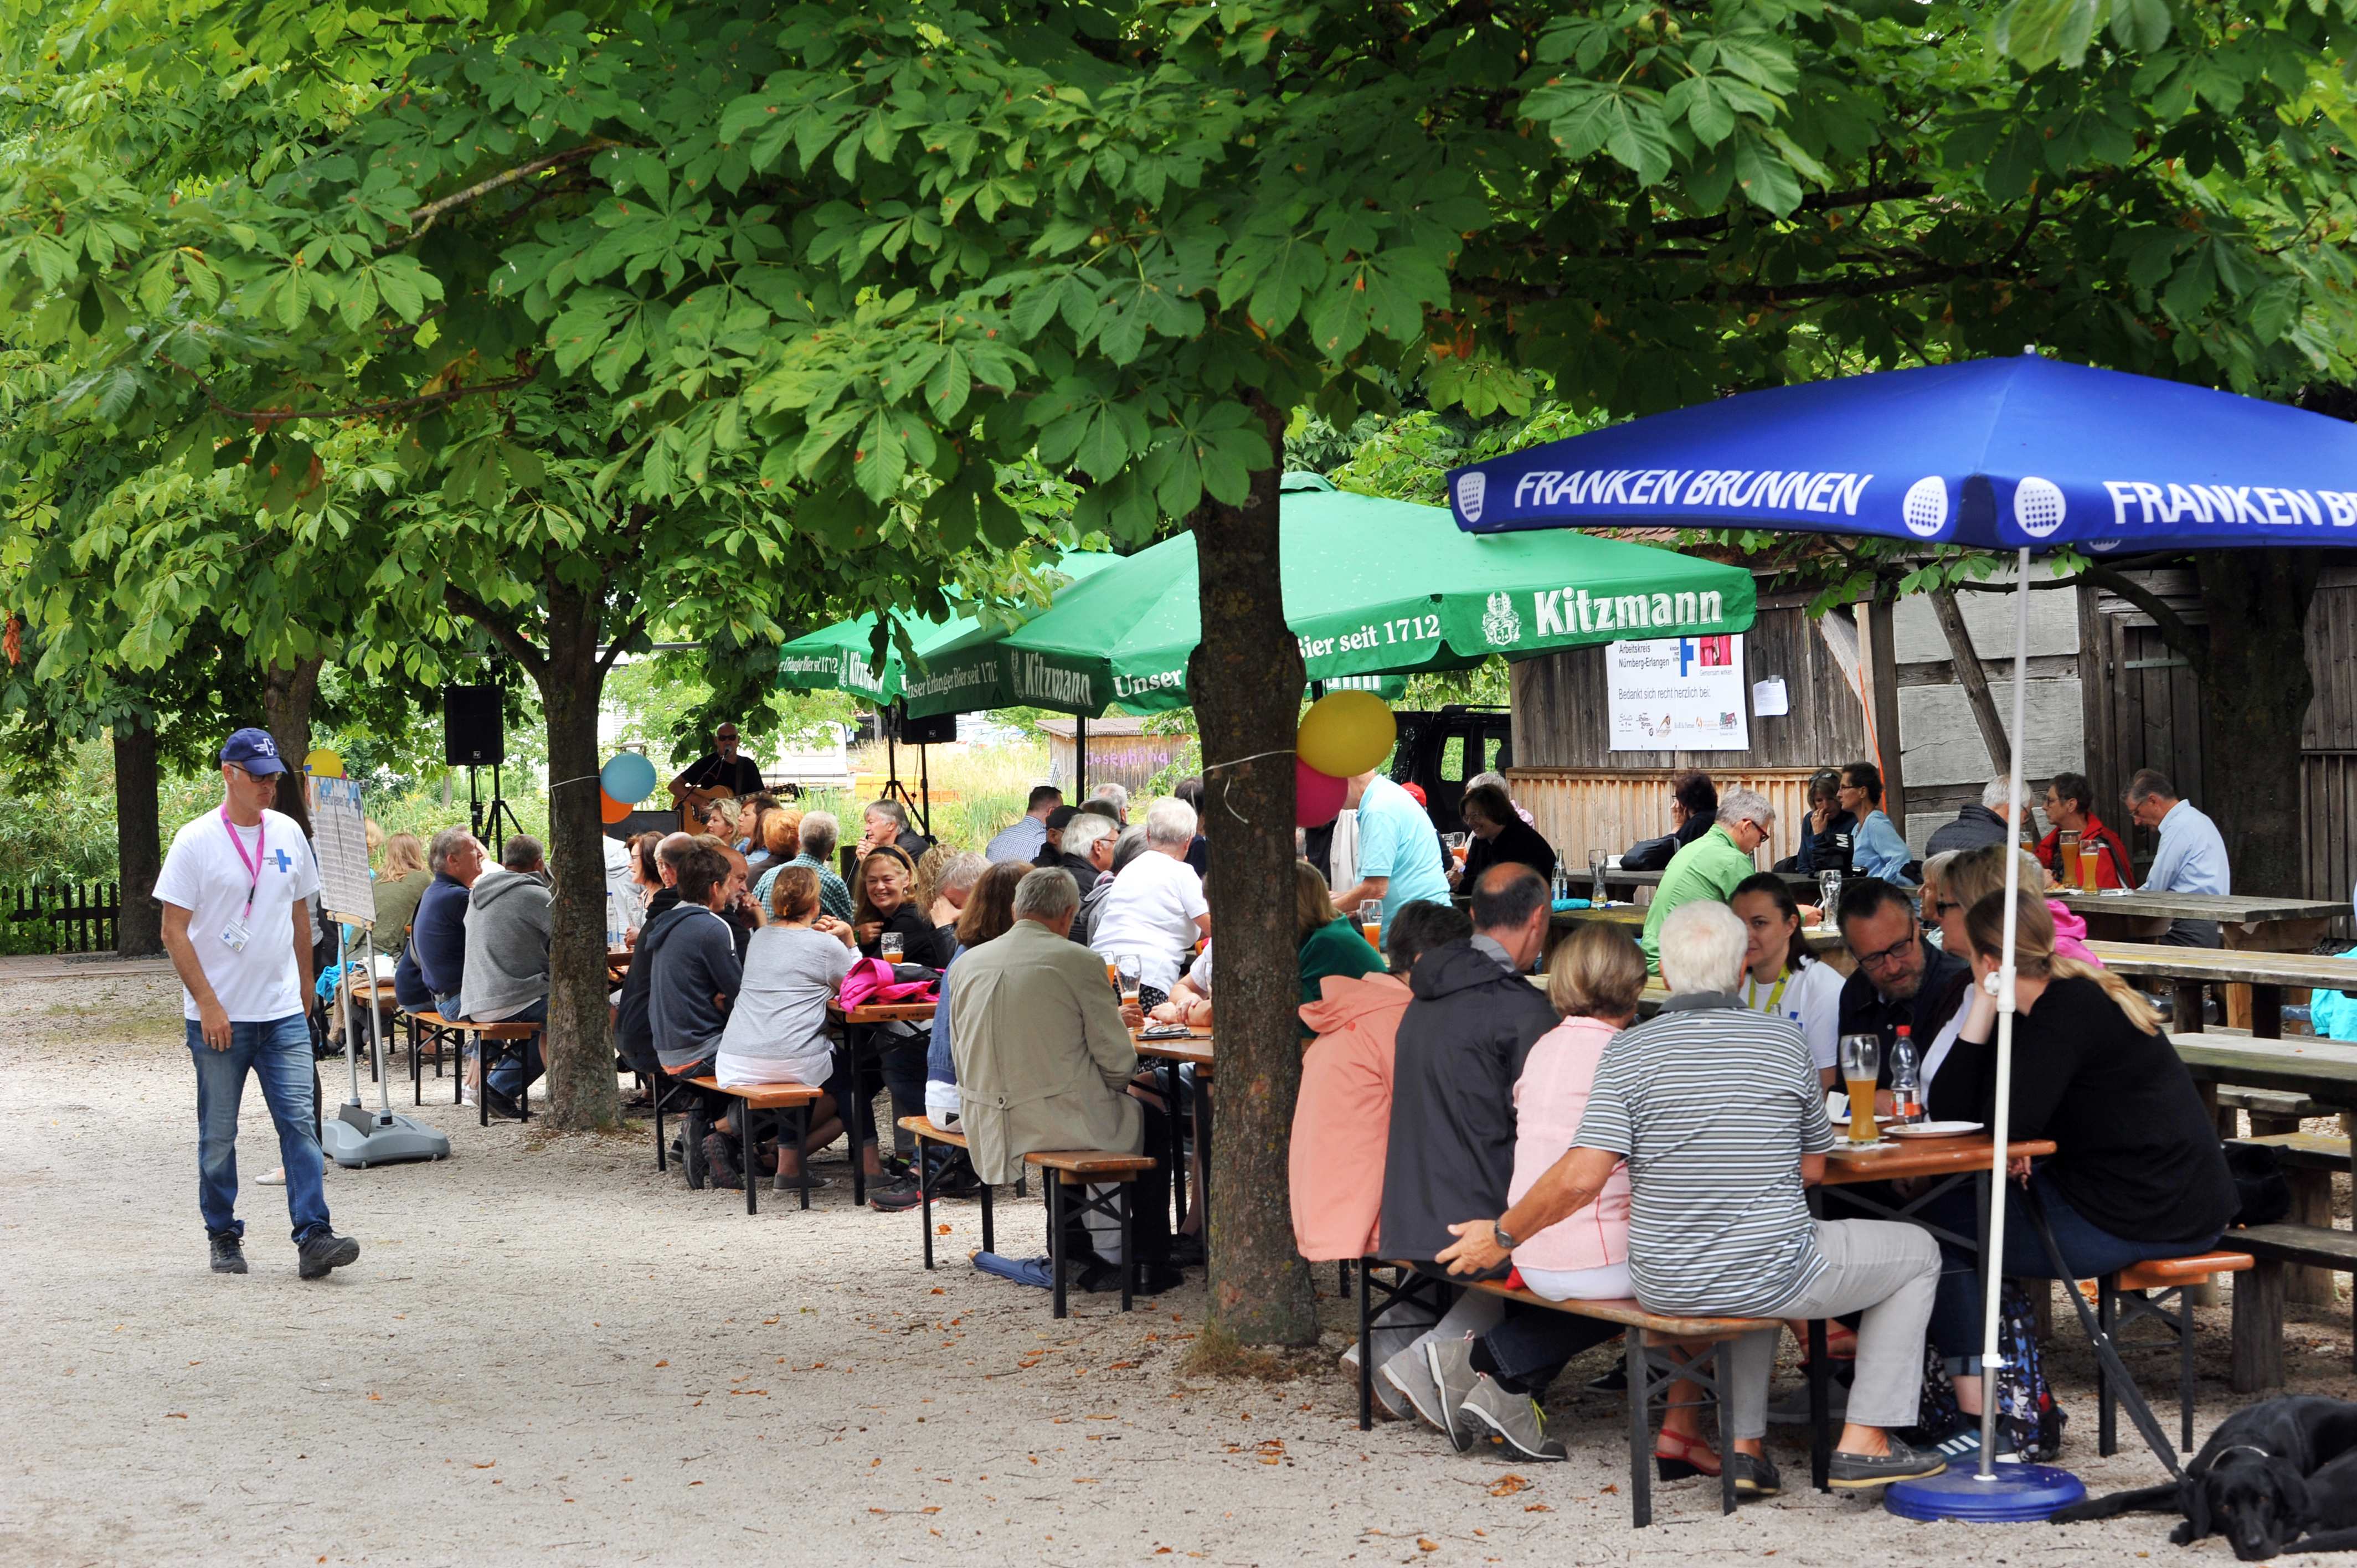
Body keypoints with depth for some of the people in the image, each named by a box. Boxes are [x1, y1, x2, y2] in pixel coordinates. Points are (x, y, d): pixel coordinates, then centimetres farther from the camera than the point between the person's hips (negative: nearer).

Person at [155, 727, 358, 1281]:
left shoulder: (288, 834, 8)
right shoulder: (196, 841, -7)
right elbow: (174, 931, -8)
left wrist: (305, 988, 18)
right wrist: (207, 1002, -14)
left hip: (283, 1013, 3)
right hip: (218, 1017, -3)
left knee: (300, 1121, -7)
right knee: (218, 1135, 6)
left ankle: (313, 1237, -11)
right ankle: (224, 1238, 19)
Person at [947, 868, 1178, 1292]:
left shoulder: (966, 964, 5)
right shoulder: (1079, 961, -11)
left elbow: (961, 1058, 13)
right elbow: (1118, 1063, -9)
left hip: (985, 1128, 6)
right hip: (1063, 1121, -6)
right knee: (1152, 1122, 23)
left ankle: (1106, 1254, 34)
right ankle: (1151, 1264, 24)